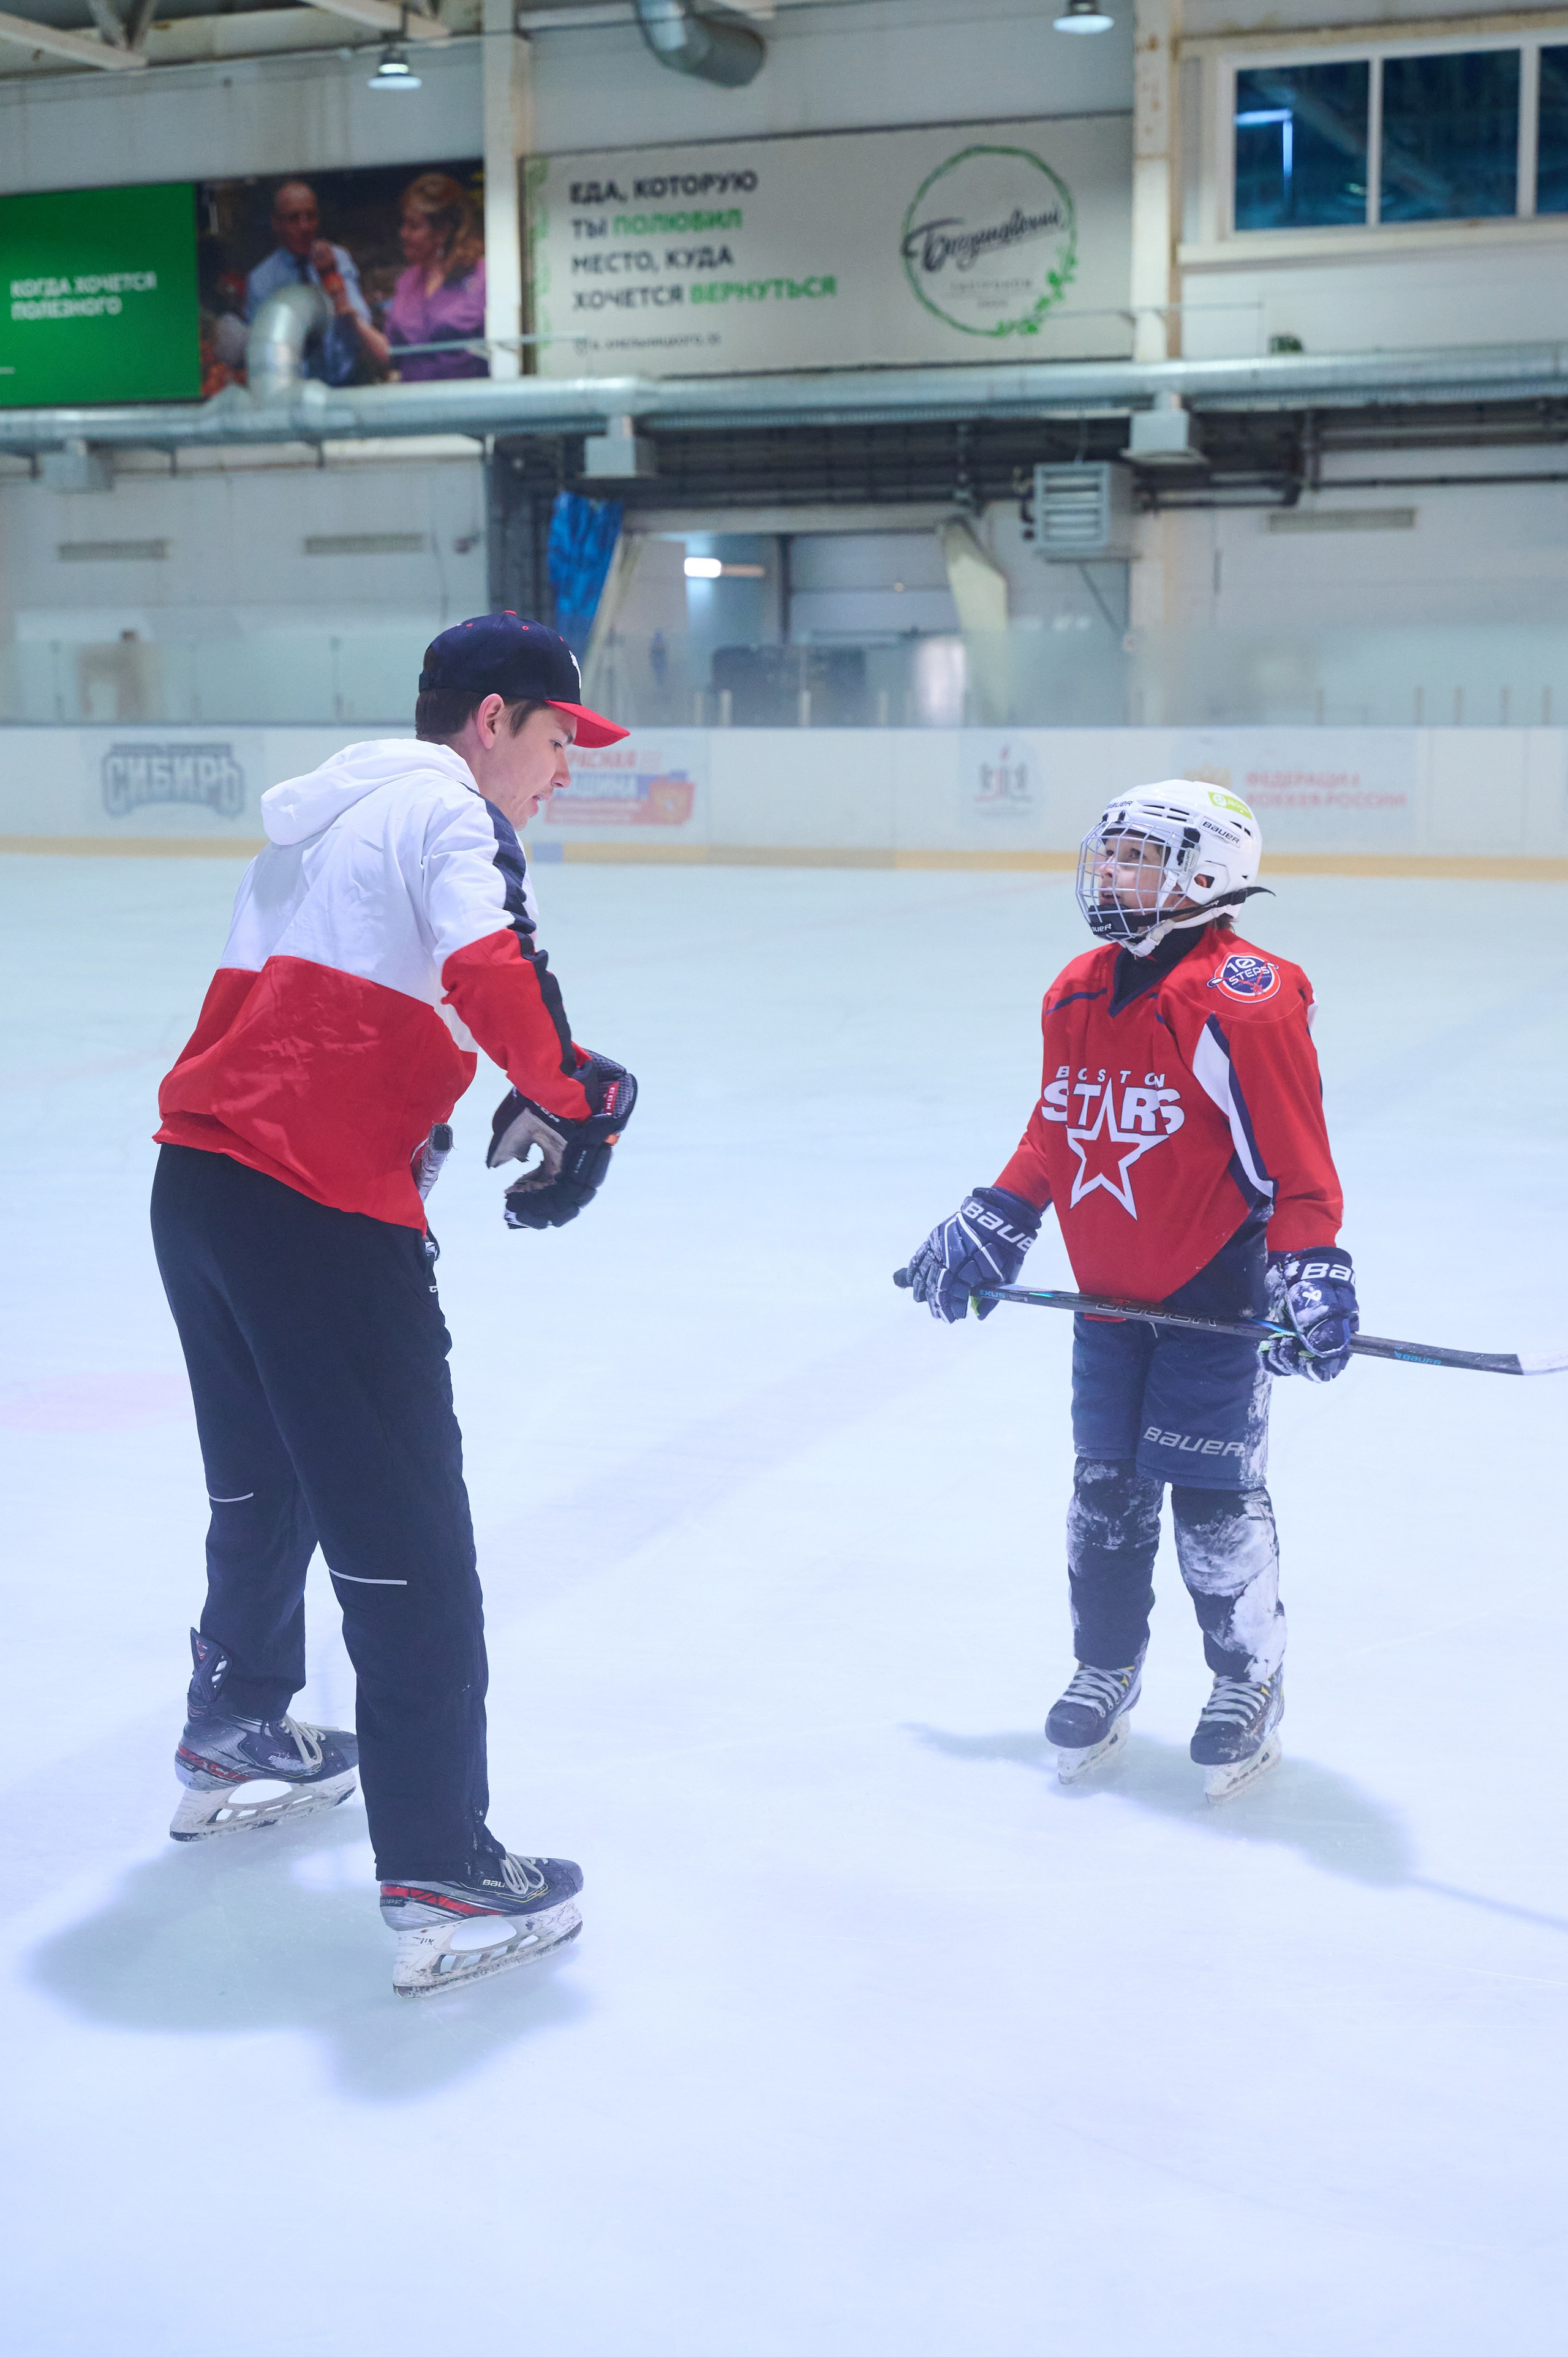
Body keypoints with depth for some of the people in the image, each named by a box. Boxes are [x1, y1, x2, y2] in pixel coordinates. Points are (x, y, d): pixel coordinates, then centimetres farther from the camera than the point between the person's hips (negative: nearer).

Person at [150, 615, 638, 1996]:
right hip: (320, 1210, -10)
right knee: (404, 1534, -6)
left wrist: (416, 1121, 16)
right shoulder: (447, 807, -6)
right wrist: (580, 1104, -11)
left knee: (268, 1480, 28)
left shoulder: (332, 810, 22)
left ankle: (235, 1739, 46)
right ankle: (443, 1880, -5)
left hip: (198, 1182, 10)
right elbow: (492, 974, -23)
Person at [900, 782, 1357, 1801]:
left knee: (1213, 1497, -1)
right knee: (1106, 1488, 12)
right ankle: (1107, 1666, 29)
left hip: (1216, 1296, -6)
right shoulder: (1076, 995, 6)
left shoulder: (1244, 1000, -17)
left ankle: (1250, 1680, 20)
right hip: (1109, 1296, 6)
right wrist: (989, 1227, 14)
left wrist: (1310, 1270, -23)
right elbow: (1053, 1134, 18)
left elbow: (1297, 1153, -18)